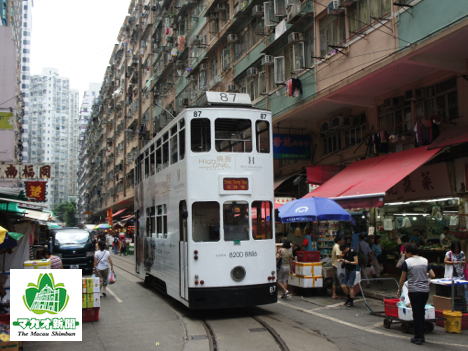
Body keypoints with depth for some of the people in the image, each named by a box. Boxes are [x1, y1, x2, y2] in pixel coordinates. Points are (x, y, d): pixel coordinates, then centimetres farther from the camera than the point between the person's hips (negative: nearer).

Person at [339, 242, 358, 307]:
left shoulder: (353, 252, -13)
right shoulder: (344, 253, 6)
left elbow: (356, 262, -13)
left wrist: (348, 262, -18)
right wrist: (342, 261, -2)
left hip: (352, 271, -6)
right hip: (346, 271, 6)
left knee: (350, 286, -7)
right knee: (343, 286, 0)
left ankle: (351, 301, 2)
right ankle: (348, 298, 21)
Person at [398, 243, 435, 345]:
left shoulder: (407, 262, -6)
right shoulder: (425, 260, 6)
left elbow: (402, 279, -2)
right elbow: (433, 275, 7)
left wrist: (399, 290, 11)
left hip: (414, 291, -4)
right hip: (425, 290, 4)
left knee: (416, 314, 2)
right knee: (421, 312, 16)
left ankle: (418, 338, 6)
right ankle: (421, 335, 22)